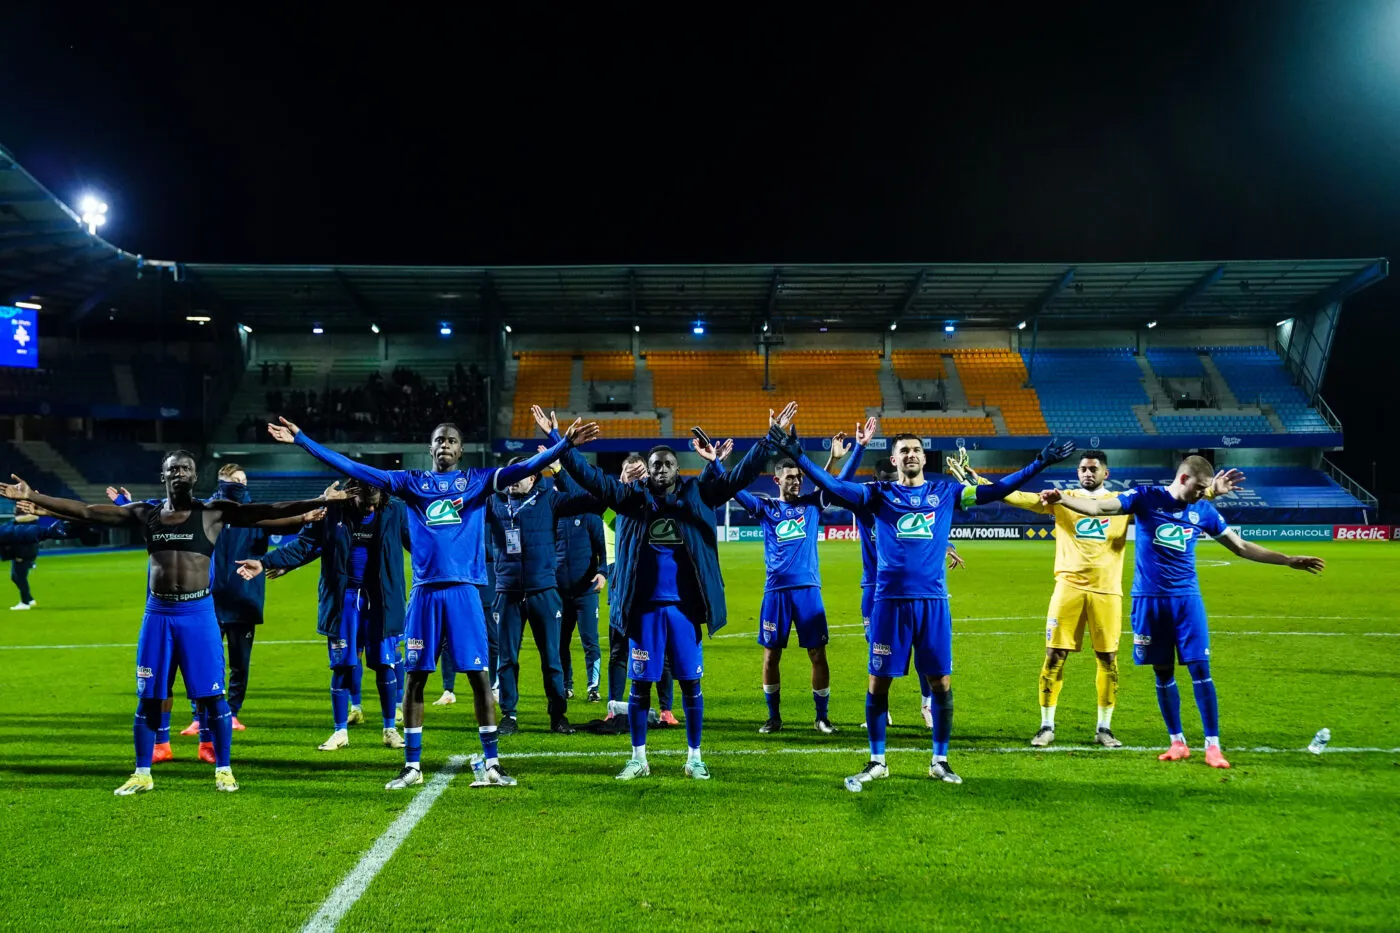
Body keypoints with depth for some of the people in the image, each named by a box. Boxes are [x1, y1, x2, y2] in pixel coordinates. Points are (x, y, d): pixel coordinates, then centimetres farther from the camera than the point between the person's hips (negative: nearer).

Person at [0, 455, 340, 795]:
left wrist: (317, 502, -22)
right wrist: (32, 496, -1)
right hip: (157, 614, 3)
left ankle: (223, 770, 12)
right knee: (148, 698, 9)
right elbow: (84, 511, 5)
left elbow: (267, 510, -12)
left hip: (198, 613, -3)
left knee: (212, 696, 0)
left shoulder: (213, 512, -2)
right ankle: (142, 774, 20)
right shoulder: (144, 514, 7)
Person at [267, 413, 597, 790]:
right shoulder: (411, 482, 10)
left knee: (480, 676, -1)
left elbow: (523, 469, -3)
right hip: (425, 592, 2)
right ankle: (412, 766, 17)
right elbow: (353, 469, 7)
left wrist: (565, 444, -16)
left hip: (463, 592, -1)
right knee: (415, 678, 5)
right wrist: (302, 440, 3)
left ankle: (491, 764, 8)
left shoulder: (477, 480, 8)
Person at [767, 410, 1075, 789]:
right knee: (879, 681, 4)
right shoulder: (879, 494, 5)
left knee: (940, 681, 5)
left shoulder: (945, 492, 8)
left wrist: (1040, 463, -1)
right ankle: (877, 762, 19)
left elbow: (994, 490, 4)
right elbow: (835, 487, -6)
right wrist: (797, 456, -16)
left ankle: (939, 761, 21)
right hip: (890, 601, -1)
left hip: (933, 601, 1)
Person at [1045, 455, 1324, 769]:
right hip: (1149, 598, -1)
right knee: (1163, 672, 6)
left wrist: (1290, 561, 12)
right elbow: (1099, 507, -12)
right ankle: (1177, 742, 18)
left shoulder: (1204, 511, 5)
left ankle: (1213, 745, 2)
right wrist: (1062, 499, -29)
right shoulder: (1145, 497, -3)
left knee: (1200, 669, -5)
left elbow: (1241, 547, 14)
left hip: (1187, 598, 2)